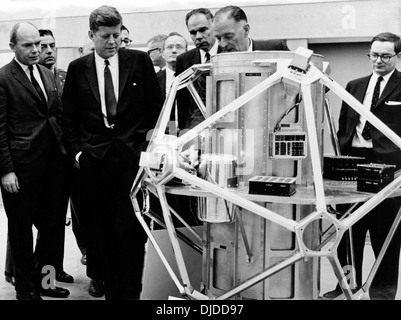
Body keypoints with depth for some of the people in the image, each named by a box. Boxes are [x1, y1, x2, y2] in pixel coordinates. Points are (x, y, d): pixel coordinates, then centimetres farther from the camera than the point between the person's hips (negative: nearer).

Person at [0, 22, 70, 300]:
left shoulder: (48, 75, 13)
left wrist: (66, 150, 6)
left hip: (52, 162, 6)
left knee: (54, 223, 11)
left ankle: (42, 279, 29)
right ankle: (26, 288, 23)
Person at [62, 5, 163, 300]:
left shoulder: (140, 61, 4)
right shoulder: (77, 68, 8)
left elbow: (157, 108, 6)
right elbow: (69, 117, 13)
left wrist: (150, 146, 1)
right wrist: (76, 151, 4)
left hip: (133, 156, -2)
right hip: (94, 159, 2)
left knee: (130, 230, -6)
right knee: (103, 230, 5)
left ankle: (130, 291, 7)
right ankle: (110, 288, 18)